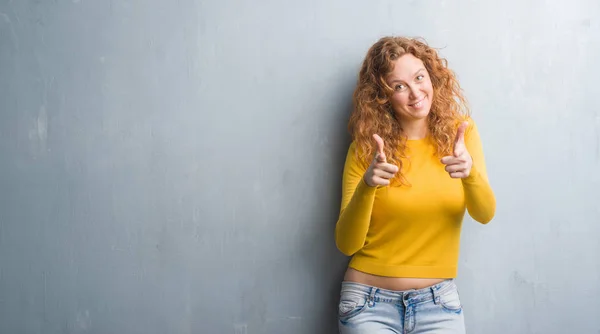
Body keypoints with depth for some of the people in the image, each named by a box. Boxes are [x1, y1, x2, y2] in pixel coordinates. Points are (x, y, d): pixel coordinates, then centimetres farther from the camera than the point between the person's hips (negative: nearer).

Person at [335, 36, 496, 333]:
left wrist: (470, 172, -33)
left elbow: (485, 214, -13)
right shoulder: (365, 149, -6)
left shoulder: (460, 132, -2)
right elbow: (346, 245, -10)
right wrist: (367, 186, -26)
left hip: (438, 301, 1)